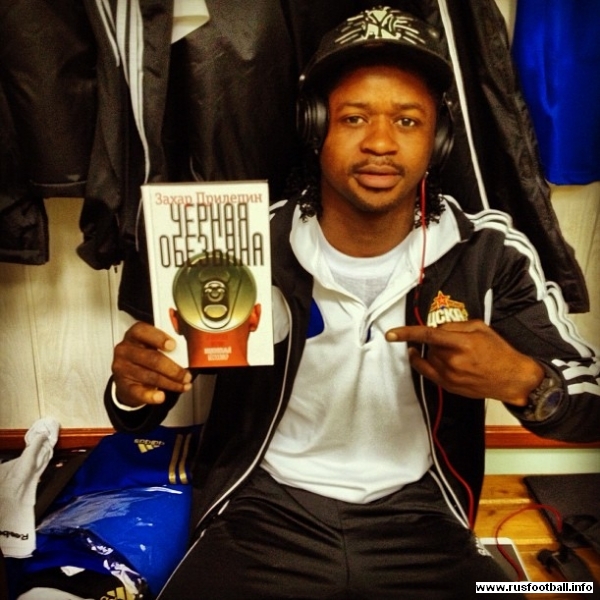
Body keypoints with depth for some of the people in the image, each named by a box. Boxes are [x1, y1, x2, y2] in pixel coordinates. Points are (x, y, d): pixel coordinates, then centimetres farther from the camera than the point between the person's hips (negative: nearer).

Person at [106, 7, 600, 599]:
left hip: (419, 520, 2)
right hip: (267, 512, -1)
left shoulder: (491, 253, -8)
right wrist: (134, 386, -26)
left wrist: (522, 380, -25)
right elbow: (139, 407, -1)